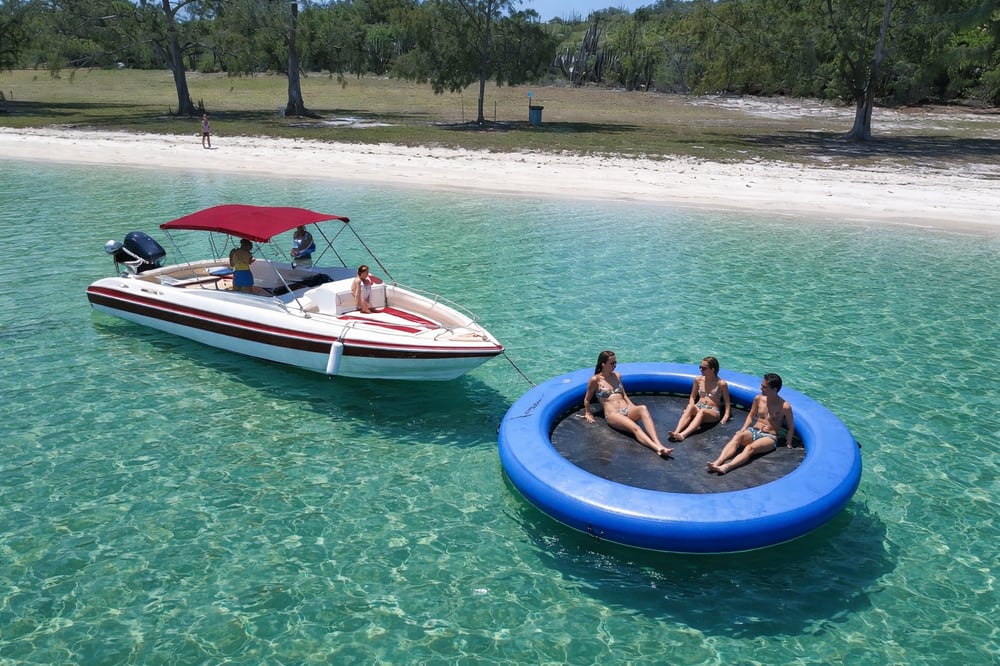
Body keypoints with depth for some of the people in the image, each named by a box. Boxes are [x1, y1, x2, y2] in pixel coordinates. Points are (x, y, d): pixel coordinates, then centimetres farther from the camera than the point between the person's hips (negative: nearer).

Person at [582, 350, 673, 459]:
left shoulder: (617, 376, 19)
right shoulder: (595, 380, 1)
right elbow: (587, 399, 11)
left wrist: (634, 409, 14)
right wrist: (588, 414, 15)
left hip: (627, 410, 5)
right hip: (612, 414, -5)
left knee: (643, 408, -32)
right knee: (635, 428, -35)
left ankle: (659, 445, -49)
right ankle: (658, 449, -57)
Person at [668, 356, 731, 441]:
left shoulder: (721, 383, -2)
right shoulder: (698, 380, 9)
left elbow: (727, 402, 3)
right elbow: (692, 397, 17)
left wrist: (726, 416, -10)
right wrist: (691, 409, -1)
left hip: (713, 411, -3)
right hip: (699, 407, 3)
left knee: (702, 411, -39)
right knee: (690, 407, -34)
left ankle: (683, 435, -61)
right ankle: (676, 432, -54)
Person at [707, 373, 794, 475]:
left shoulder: (784, 407, -9)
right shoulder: (758, 399, 4)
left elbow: (791, 427, 1)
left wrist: (788, 443, -4)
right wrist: (743, 430, 5)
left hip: (769, 437, -4)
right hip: (753, 431, 4)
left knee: (750, 448, -36)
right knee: (737, 436, -32)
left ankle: (726, 467, -60)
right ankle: (717, 462, -53)